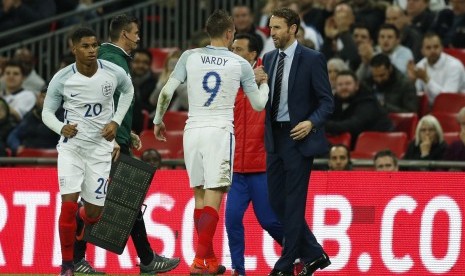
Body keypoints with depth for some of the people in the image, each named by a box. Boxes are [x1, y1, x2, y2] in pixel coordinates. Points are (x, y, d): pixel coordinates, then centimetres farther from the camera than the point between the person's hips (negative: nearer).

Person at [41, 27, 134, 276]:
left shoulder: (114, 73, -8)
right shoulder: (61, 79, -11)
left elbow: (128, 90, 15)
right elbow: (47, 112, 0)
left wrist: (116, 121, 3)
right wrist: (61, 128, -22)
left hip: (100, 147, 2)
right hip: (71, 146, -2)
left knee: (93, 213, 5)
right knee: (69, 203, -18)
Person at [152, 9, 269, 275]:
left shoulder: (190, 57, 3)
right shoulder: (240, 64, 1)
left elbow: (167, 91, -1)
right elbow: (259, 104, 9)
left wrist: (158, 120, 14)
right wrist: (263, 82, 28)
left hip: (193, 130, 3)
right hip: (220, 131, -3)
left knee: (200, 196, 13)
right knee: (213, 198, -6)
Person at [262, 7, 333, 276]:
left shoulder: (312, 59, -7)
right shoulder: (269, 58, 12)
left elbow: (327, 101, -6)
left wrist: (312, 122, -22)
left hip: (299, 138, -7)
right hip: (275, 137, 7)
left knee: (293, 203, -4)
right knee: (277, 200, 7)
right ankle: (313, 254, 19)